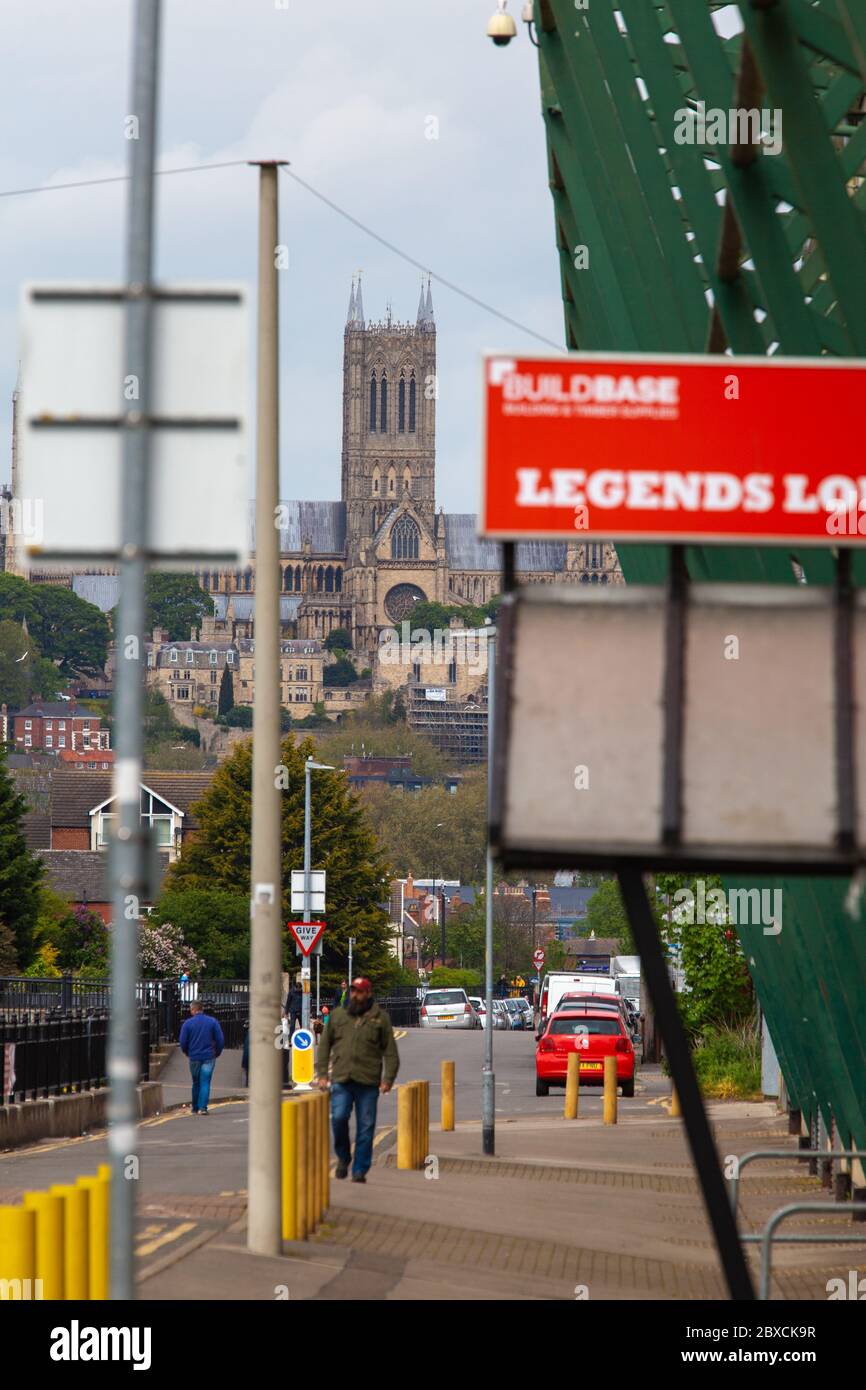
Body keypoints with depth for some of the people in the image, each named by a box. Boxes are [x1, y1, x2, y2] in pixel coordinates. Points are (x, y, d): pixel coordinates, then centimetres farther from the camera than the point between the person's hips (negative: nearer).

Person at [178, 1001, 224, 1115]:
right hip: (209, 1057, 0)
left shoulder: (188, 1023, -3)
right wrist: (217, 1053, 13)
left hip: (194, 1057, 0)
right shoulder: (212, 1022, -1)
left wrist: (186, 1052, 17)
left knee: (196, 1083, 14)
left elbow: (183, 1042, -1)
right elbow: (220, 1040, -2)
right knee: (205, 1083, -2)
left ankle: (195, 1108, 19)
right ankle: (202, 1107, -15)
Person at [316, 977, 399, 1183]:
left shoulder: (380, 1018, 7)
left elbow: (390, 1051, 7)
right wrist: (322, 1073, 6)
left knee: (365, 1127, -1)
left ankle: (360, 1170, 6)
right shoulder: (337, 1015, 12)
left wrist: (388, 1079, -2)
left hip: (368, 1081, -1)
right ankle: (343, 1157, 8)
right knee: (339, 1118, -15)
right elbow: (324, 1045, 15)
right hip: (341, 1080, 1)